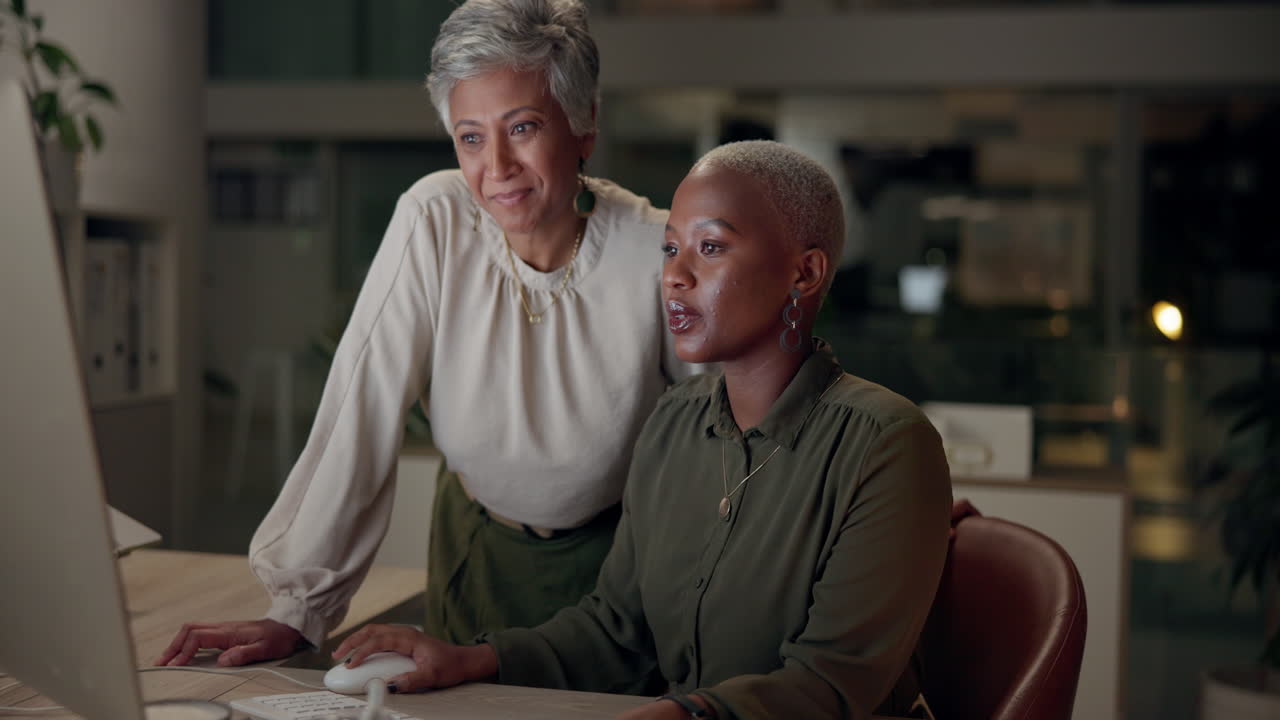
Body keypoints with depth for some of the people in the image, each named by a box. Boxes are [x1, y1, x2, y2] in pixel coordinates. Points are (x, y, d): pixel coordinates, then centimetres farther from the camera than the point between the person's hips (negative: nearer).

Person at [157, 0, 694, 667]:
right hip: (478, 548, 1)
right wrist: (296, 610, -23)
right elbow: (360, 421, -22)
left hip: (616, 555, -1)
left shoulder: (656, 255, -22)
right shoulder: (433, 223, -21)